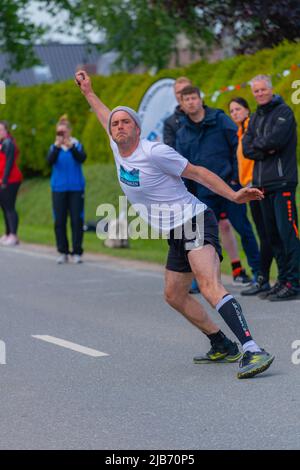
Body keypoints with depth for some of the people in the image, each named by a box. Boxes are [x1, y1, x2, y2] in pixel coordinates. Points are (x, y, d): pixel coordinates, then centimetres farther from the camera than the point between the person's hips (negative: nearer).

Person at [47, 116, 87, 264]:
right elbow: (50, 160, -13)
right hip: (59, 189, 1)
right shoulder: (54, 147, 5)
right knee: (59, 221, 0)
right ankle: (62, 253, 8)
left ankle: (77, 253, 1)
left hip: (76, 188, -1)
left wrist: (71, 146, -30)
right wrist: (57, 146, -28)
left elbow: (82, 158, -16)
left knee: (77, 220, -4)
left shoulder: (77, 145, 2)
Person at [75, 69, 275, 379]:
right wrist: (88, 91, 34)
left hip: (195, 222, -10)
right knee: (174, 296, 18)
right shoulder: (118, 150, 8)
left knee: (209, 287, -28)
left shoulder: (154, 152, -15)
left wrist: (233, 195, -15)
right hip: (176, 234, 10)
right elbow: (106, 117, 29)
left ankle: (252, 351, -42)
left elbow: (198, 173, -10)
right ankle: (223, 347, 27)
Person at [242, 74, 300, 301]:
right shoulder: (255, 117, 19)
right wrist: (266, 149, -9)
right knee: (273, 233, 9)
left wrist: (257, 145, 1)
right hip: (262, 182, 8)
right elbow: (246, 148, 9)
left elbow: (275, 140, -16)